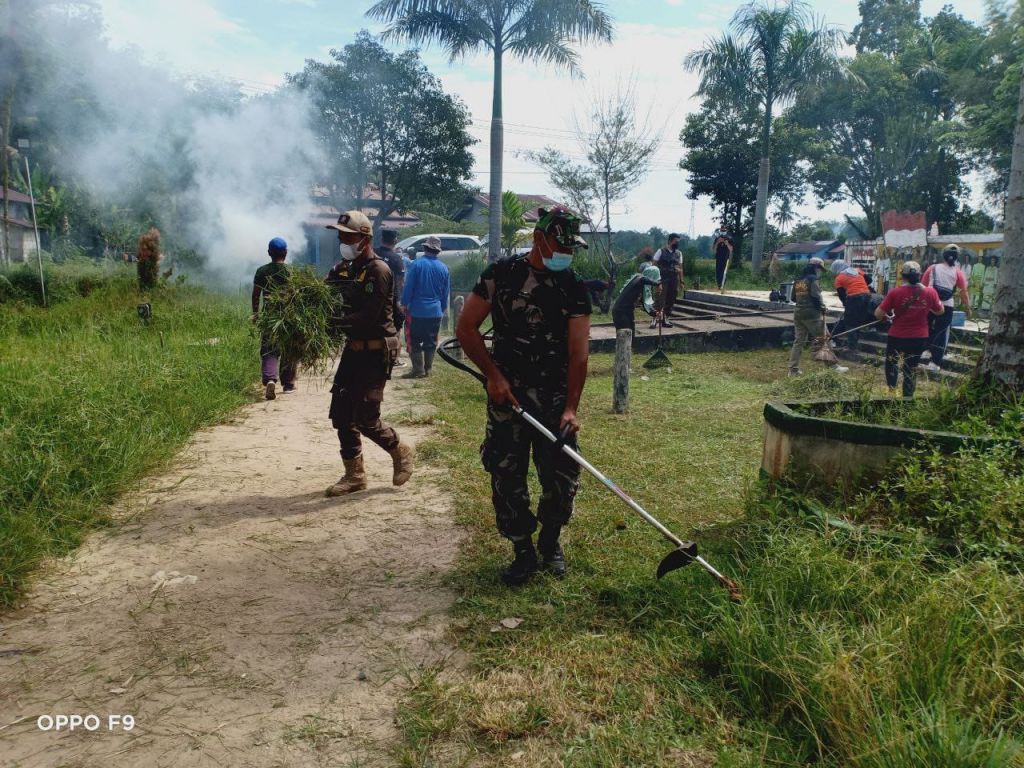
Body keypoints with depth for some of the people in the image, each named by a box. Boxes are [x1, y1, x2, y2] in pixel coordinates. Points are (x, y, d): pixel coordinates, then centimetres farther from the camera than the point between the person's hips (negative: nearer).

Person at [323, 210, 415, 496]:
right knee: (341, 413, 8)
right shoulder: (342, 268, 10)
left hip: (376, 351, -8)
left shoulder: (378, 271, -15)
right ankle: (354, 474, 20)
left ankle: (401, 452, 20)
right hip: (353, 348, 8)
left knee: (365, 419, -7)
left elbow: (368, 316, -23)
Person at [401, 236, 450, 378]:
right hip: (436, 311, 4)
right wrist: (443, 308, 21)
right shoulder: (444, 268, 4)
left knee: (416, 341, 2)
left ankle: (418, 369, -1)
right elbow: (446, 292, 11)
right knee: (431, 342, 10)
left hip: (418, 310, -4)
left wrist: (404, 304, 1)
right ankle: (427, 369, 14)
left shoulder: (417, 264, -9)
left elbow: (408, 287, -8)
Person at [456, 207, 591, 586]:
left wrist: (571, 407, -15)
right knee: (506, 476, 3)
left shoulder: (574, 287, 1)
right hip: (507, 394, -1)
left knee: (562, 476, 1)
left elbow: (578, 351, -6)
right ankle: (523, 552, 21)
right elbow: (466, 327, 0)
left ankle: (550, 540, 28)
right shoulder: (501, 274, -2)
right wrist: (494, 375, -7)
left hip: (556, 397, 1)